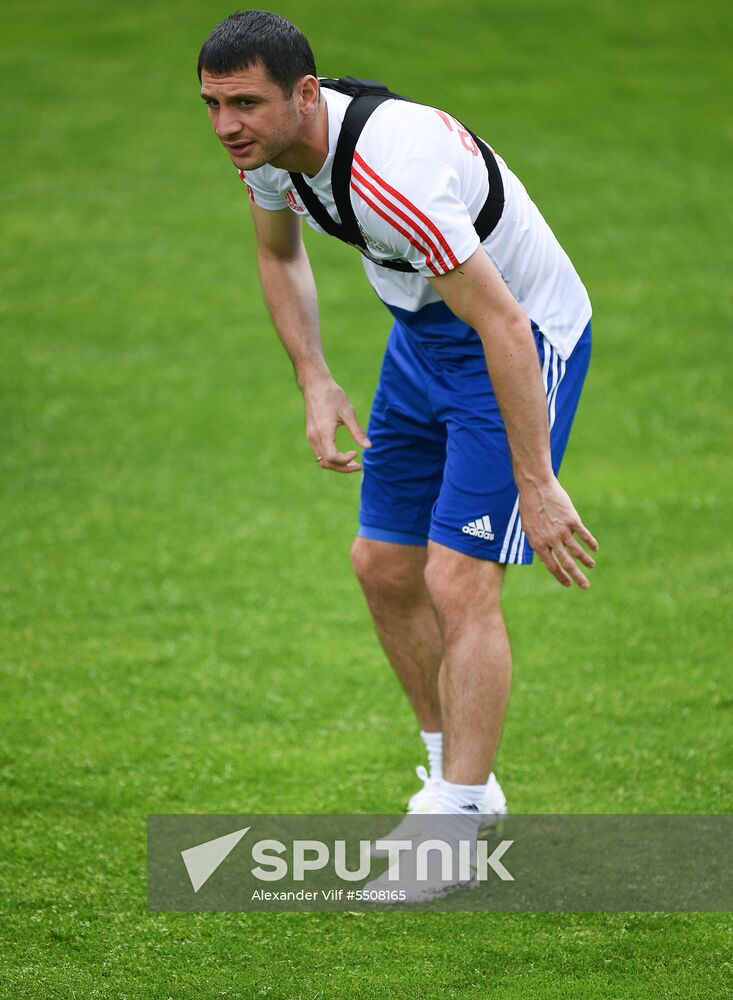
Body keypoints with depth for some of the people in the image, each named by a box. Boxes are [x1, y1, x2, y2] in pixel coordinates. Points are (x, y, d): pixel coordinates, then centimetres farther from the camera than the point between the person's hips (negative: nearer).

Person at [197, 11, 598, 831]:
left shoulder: (393, 176, -37)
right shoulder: (266, 145, -10)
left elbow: (505, 326, -35)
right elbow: (279, 252, 14)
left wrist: (535, 486, -33)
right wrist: (314, 381, 2)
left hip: (524, 342, -9)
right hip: (422, 335, 9)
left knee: (459, 583, -15)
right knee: (384, 568, 11)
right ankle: (462, 789, 26)